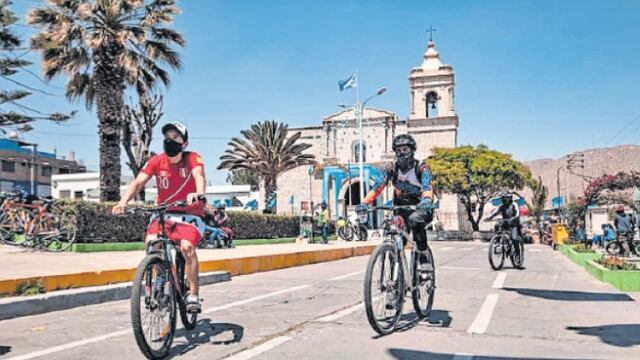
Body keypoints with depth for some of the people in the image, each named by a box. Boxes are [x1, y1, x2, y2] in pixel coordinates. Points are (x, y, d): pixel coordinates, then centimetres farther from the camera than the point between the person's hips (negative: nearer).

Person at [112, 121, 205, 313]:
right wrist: (123, 202, -33)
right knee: (151, 244, -23)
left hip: (190, 214, -2)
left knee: (187, 247, -27)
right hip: (164, 213, 3)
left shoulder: (192, 158, -10)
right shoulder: (156, 161, -4)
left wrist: (199, 193, -52)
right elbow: (138, 182, -15)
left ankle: (193, 295, -13)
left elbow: (198, 176, -30)